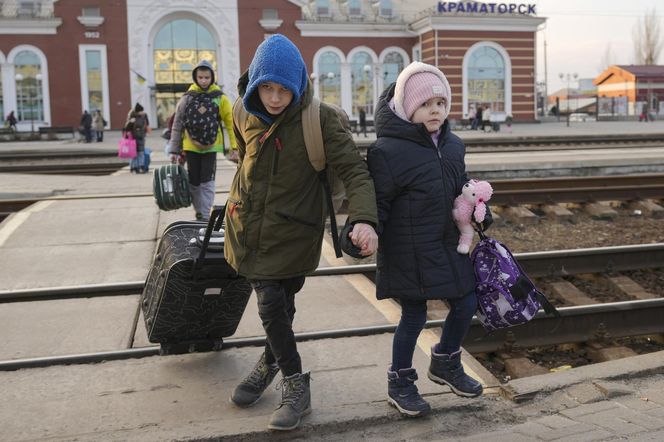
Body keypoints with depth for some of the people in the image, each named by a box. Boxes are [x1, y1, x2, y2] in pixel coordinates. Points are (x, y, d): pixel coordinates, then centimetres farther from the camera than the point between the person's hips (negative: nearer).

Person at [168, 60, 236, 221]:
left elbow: (230, 122, -2)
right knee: (194, 183, 9)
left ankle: (205, 216, 4)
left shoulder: (220, 98, -3)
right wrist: (174, 150, 1)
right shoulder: (187, 98, 0)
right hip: (191, 147, 2)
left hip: (210, 147, -2)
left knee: (207, 183, -2)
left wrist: (234, 146, -10)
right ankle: (199, 213, 24)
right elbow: (177, 125, 3)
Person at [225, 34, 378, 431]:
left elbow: (354, 168, -21)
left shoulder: (320, 119, -16)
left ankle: (270, 364, 30)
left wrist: (364, 218, -36)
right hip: (249, 228, 4)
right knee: (271, 304, 9)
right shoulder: (247, 115, -2)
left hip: (290, 231, -4)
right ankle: (296, 386, 28)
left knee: (277, 305, 1)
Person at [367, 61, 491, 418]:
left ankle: (445, 364, 40)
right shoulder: (388, 151, -16)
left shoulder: (453, 145, 7)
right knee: (414, 315, 4)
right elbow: (377, 201, -13)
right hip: (407, 252, -7)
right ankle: (400, 382, 27)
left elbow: (462, 187, 21)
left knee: (466, 304, 13)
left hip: (448, 245, 7)